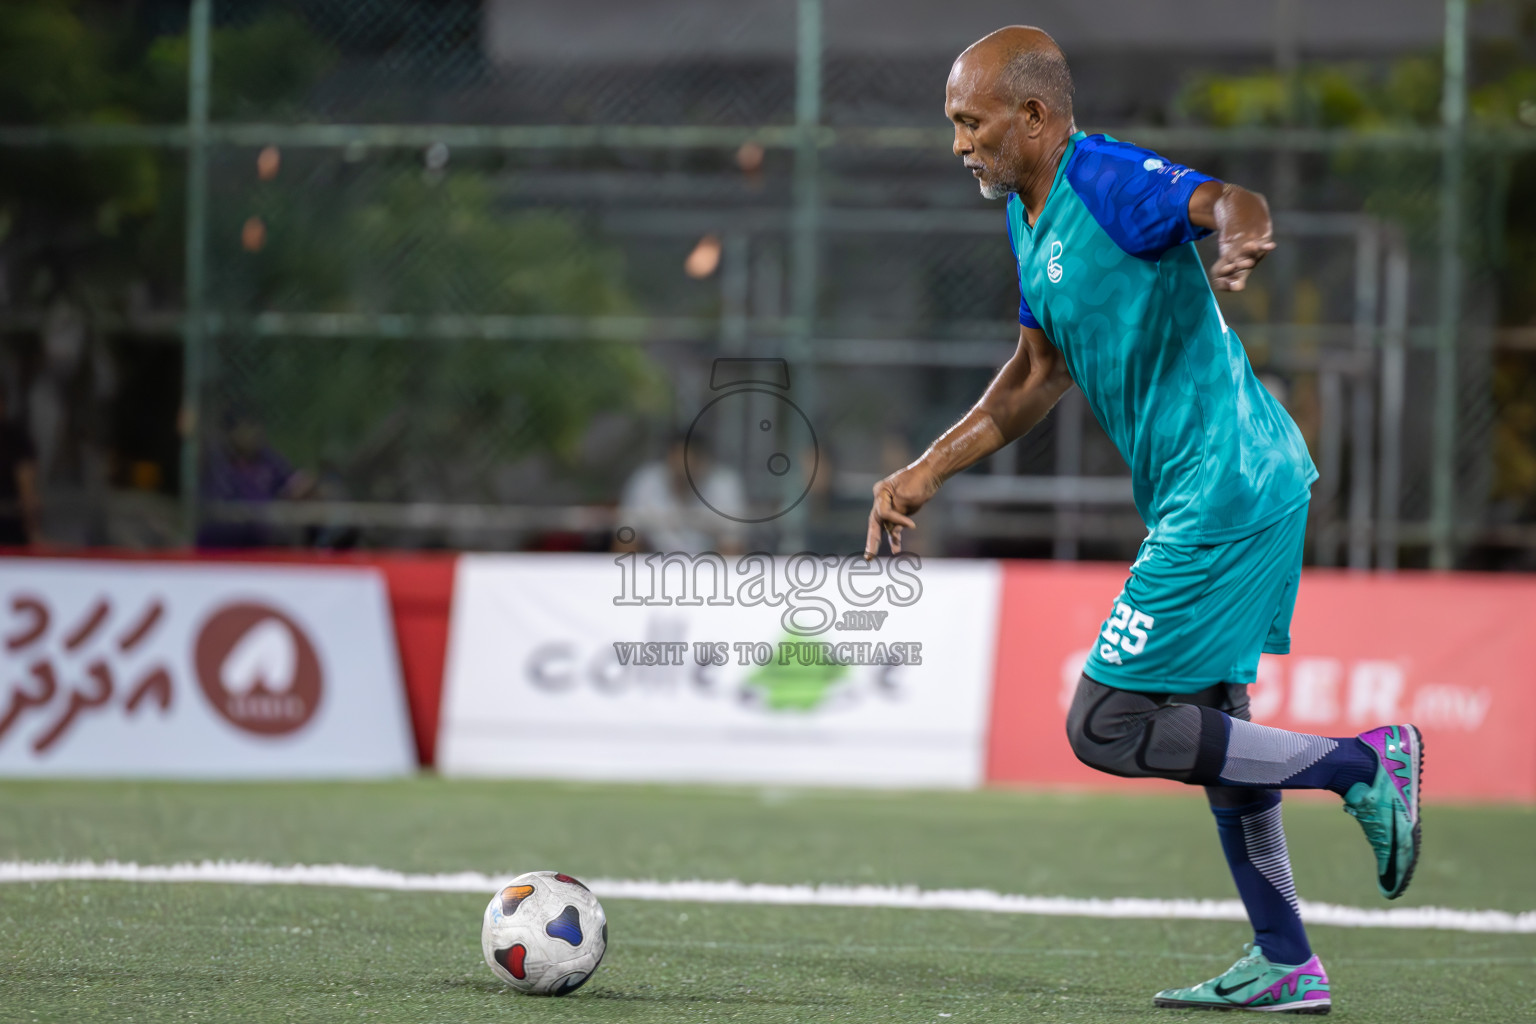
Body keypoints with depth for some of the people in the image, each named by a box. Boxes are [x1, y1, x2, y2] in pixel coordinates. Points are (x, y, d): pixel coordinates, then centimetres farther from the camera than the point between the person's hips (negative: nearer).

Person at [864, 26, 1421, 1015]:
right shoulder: (1030, 217, 14)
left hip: (1223, 488, -10)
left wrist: (1239, 240, -59)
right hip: (1211, 488, 10)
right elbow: (1038, 375, 25)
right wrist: (927, 472, 22)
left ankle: (1366, 764, -4)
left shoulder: (1107, 177, -16)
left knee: (1107, 727, -9)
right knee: (1210, 723, 18)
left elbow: (1230, 201, -35)